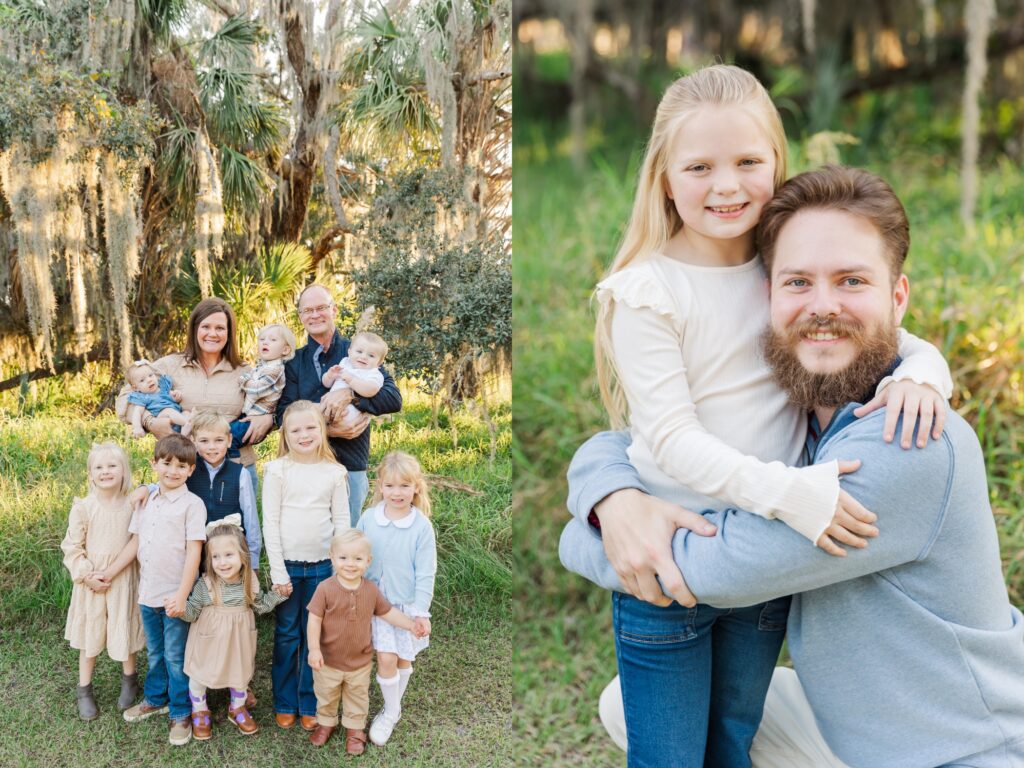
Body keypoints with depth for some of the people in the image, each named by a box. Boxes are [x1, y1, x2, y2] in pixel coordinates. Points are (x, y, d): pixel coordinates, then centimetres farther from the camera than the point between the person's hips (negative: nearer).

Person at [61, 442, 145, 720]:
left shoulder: (133, 504, -5)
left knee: (125, 630, 13)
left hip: (124, 580, 1)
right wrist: (87, 575, -13)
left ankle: (129, 679, 38)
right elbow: (71, 547, -7)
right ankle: (84, 690, 27)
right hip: (91, 582, -1)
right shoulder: (83, 507, -10)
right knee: (90, 634, 11)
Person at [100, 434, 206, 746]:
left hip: (175, 595, -6)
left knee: (176, 657, 3)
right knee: (154, 652, 21)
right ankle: (155, 698, 39)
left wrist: (182, 595, -20)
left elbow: (194, 551, -15)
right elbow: (134, 544, 13)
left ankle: (180, 713, 16)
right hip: (148, 592, 6)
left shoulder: (192, 504, -11)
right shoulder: (146, 502, 7)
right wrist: (107, 574, 9)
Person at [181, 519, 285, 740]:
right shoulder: (205, 585, -21)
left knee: (240, 673, 21)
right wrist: (180, 608, -33)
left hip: (238, 640, 2)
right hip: (210, 641, -2)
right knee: (199, 675, 15)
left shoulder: (249, 582, -12)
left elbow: (260, 606, 3)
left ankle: (238, 708, 48)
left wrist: (277, 594, -10)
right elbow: (193, 612, -13)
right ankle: (200, 711, 42)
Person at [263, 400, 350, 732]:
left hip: (323, 566, 1)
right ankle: (285, 704, 23)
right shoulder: (277, 470, -5)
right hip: (288, 564, -1)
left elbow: (342, 523, 3)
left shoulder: (335, 472, 0)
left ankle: (309, 704, 22)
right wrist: (278, 571, -9)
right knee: (286, 635, 9)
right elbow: (270, 522, -5)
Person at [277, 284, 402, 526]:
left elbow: (394, 398, -8)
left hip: (350, 469, -2)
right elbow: (284, 416, 0)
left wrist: (350, 395, -23)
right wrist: (325, 431, -16)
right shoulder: (294, 362, 10)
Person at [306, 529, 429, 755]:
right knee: (326, 696, 22)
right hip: (328, 660, -2)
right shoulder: (325, 589, -22)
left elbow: (387, 611, 2)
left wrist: (411, 624, -9)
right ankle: (326, 723, 47)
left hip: (360, 661, 2)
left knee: (358, 697, 21)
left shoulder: (371, 590, -11)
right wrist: (314, 649, -26)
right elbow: (314, 619, -19)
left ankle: (355, 729, 43)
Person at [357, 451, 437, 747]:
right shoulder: (368, 519, -8)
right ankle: (391, 712, 16)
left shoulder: (421, 526, -13)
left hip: (408, 604, 0)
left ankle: (393, 707, 35)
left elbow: (425, 574, -8)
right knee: (385, 658, -6)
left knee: (404, 659, 11)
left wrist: (422, 613, -7)